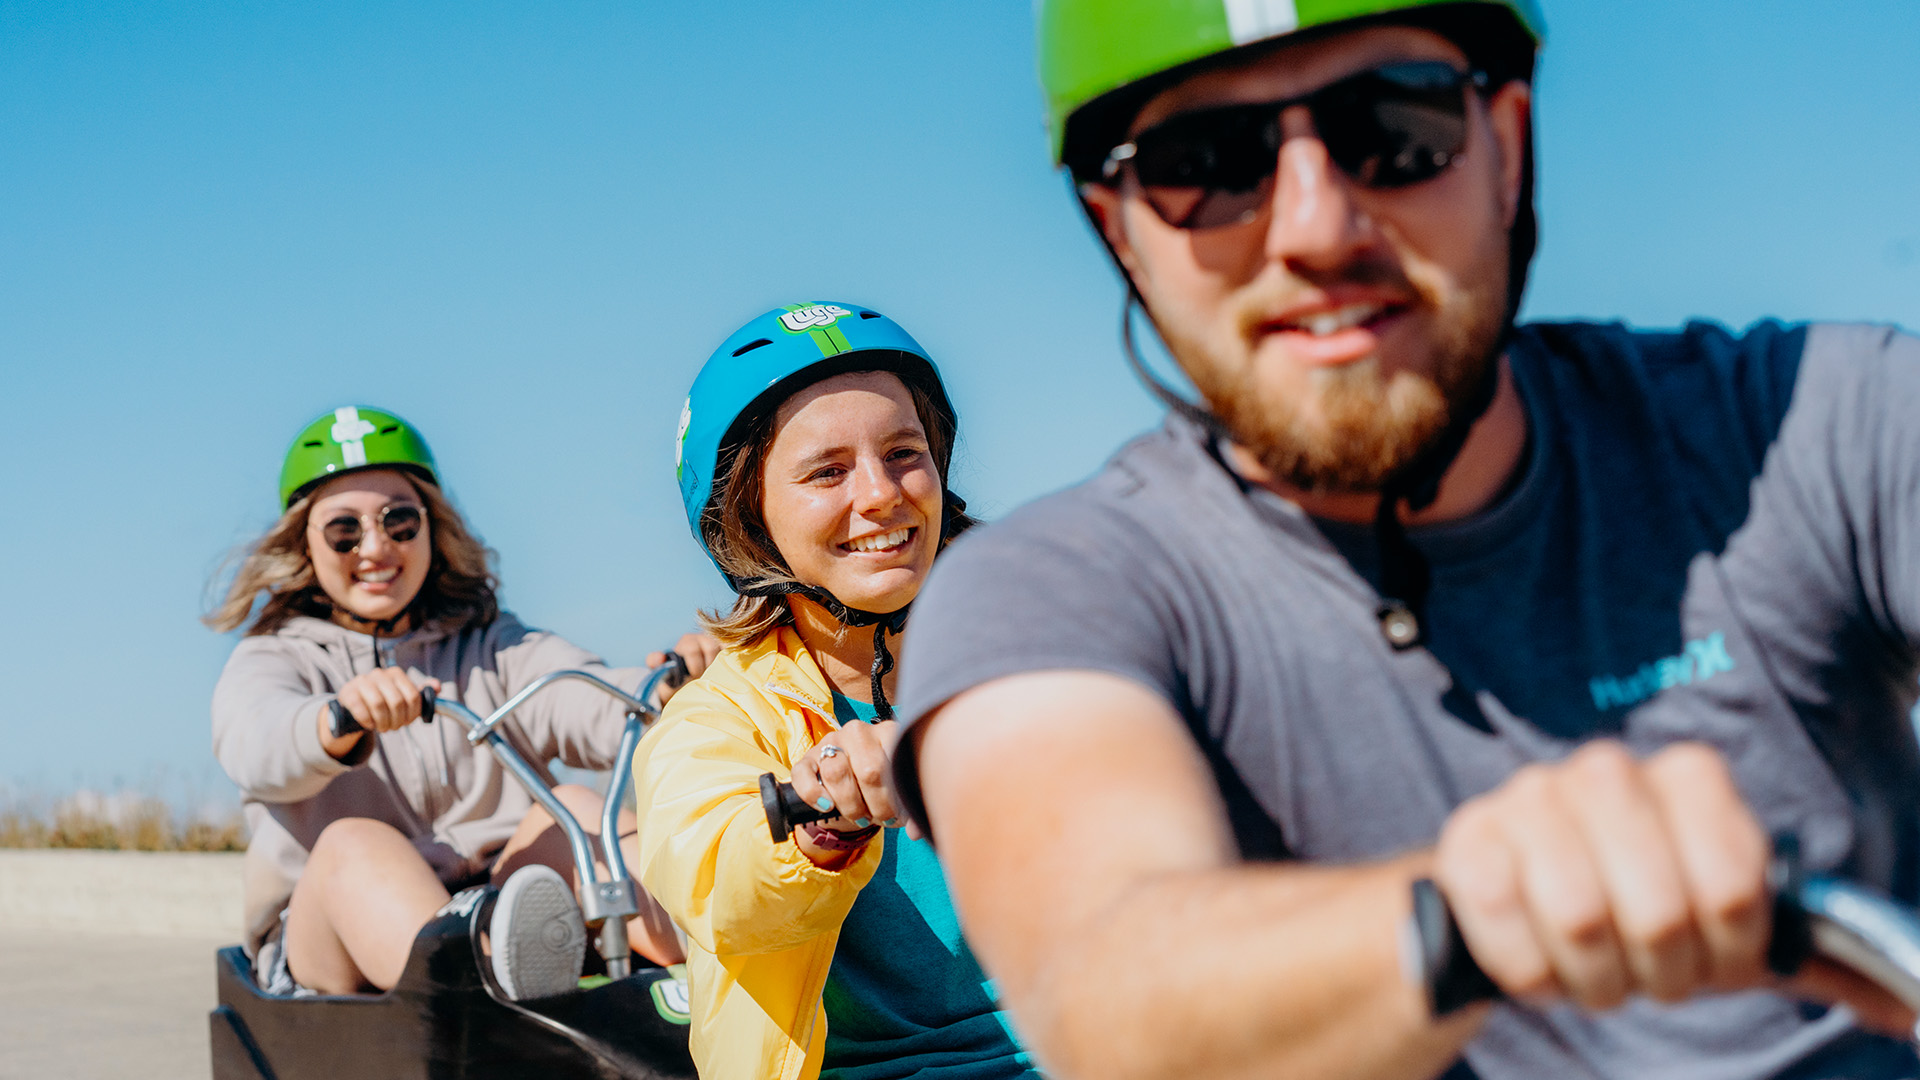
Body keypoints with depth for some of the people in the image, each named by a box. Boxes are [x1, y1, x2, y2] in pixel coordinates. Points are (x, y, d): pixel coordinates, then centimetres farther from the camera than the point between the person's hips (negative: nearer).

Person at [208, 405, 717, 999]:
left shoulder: (490, 646, 17)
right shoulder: (273, 659, 11)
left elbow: (590, 704, -6)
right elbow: (257, 747, -17)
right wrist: (341, 722, -42)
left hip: (492, 907, 2)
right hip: (328, 945, -2)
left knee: (569, 807, -21)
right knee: (356, 842, -30)